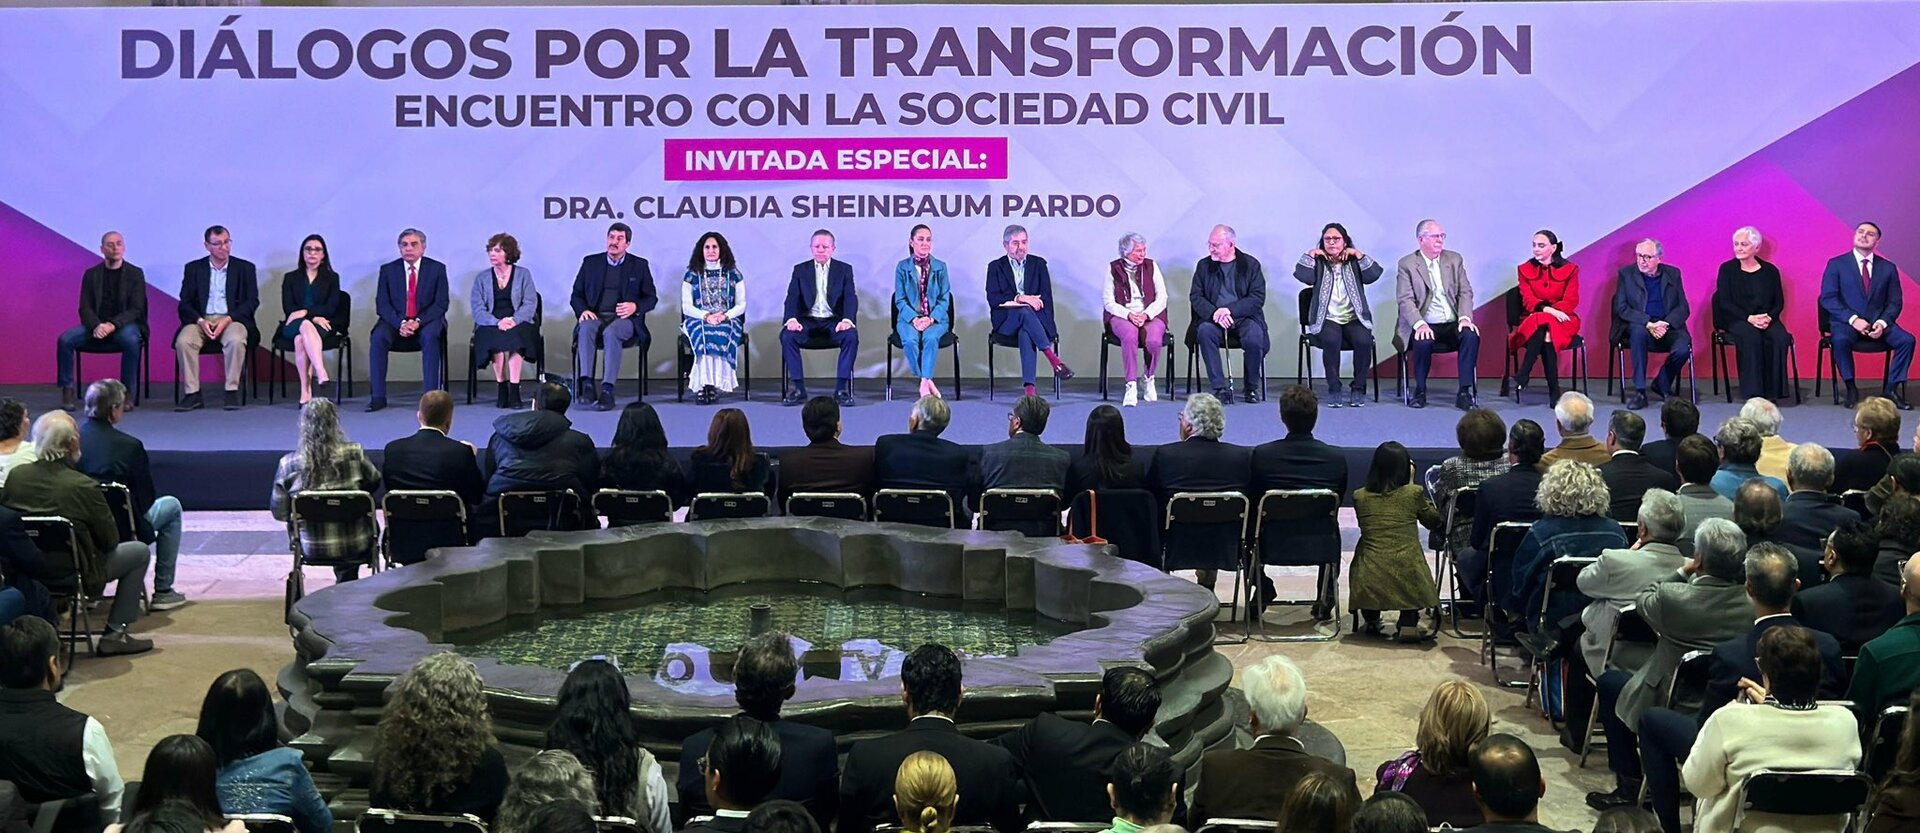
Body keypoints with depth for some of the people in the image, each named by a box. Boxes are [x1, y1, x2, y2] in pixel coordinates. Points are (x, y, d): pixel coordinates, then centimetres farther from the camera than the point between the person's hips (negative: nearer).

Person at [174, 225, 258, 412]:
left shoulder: (244, 268, 11)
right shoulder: (194, 268, 13)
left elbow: (252, 302, 3)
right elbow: (185, 303, 7)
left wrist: (228, 319, -12)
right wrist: (200, 321, -13)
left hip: (232, 319, -1)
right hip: (201, 320, 1)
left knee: (236, 340, -36)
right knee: (183, 341, -30)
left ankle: (232, 393, -28)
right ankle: (192, 395, -26)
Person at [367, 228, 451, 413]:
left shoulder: (437, 268, 4)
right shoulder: (388, 270, 7)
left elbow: (441, 303, -3)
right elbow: (382, 304, 0)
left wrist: (418, 322, -18)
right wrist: (400, 323, -18)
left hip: (426, 322, -1)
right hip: (395, 322, 1)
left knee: (430, 336, -35)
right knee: (378, 338, -29)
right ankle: (378, 396, -27)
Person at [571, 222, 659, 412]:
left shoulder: (639, 265, 13)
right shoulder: (591, 262, 16)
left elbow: (651, 298, 12)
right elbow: (576, 295, 16)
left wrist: (635, 306, -10)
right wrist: (582, 310, -7)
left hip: (625, 319, -2)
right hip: (595, 316, 2)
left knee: (611, 332, -37)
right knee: (586, 328, -35)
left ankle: (607, 390, -44)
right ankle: (586, 384, -42)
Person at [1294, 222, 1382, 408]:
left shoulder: (1354, 264, 16)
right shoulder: (1318, 264, 13)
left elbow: (1375, 274, -2)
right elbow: (1301, 275, -7)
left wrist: (1358, 254, -2)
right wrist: (1311, 254, -2)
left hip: (1354, 319, 1)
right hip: (1327, 320, -1)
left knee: (1363, 340, -31)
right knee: (1332, 340, -35)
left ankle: (1359, 389, -17)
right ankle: (1334, 389, -22)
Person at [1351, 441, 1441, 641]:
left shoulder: (1360, 497, 2)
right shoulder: (1413, 493, -3)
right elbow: (1433, 521, 15)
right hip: (1407, 578, -1)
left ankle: (1371, 622, 29)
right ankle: (1408, 625, 15)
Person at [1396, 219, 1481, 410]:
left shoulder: (1454, 260, 13)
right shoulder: (1406, 264, 2)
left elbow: (1465, 292, 7)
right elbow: (1405, 300, -8)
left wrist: (1465, 318, -12)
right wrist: (1420, 324, -25)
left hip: (1453, 325, 3)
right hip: (1425, 326, -3)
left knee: (1471, 336, -28)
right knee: (1423, 342, -34)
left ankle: (1464, 392, -22)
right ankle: (1420, 391, -11)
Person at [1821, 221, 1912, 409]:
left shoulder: (1888, 268, 12)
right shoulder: (1836, 264, 4)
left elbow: (1894, 302, 9)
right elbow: (1827, 298, -4)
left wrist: (1882, 323, -12)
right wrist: (1852, 319, -17)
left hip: (1879, 323, 3)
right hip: (1847, 322, -3)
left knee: (1907, 340, -23)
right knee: (1840, 340, -36)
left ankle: (1892, 390, -13)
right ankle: (1851, 389, -20)